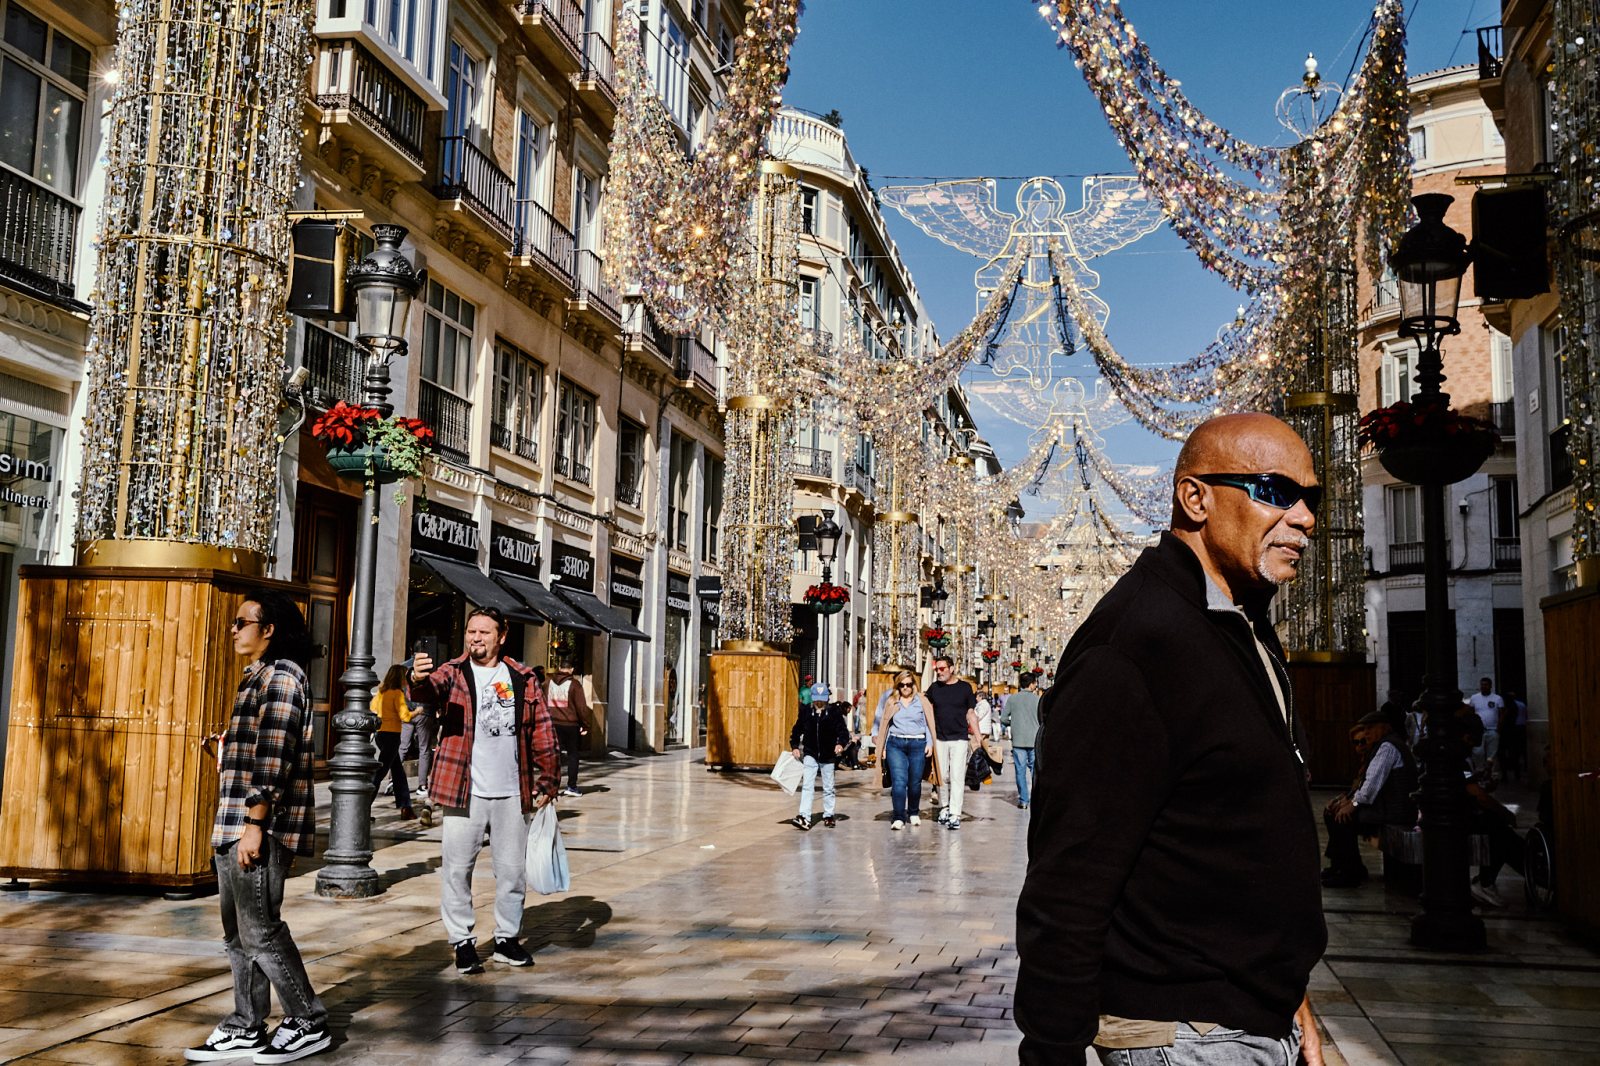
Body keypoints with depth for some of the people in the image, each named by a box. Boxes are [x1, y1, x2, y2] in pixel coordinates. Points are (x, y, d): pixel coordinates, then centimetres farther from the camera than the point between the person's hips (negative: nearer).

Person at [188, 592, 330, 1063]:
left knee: (260, 931, -5)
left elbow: (274, 758, -20)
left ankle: (309, 1024, 5)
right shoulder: (258, 676, 19)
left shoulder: (280, 676, -12)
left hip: (259, 827, -10)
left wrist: (255, 824, -23)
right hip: (233, 828, 10)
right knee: (239, 932, 13)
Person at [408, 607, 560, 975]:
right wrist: (418, 679, -48)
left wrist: (548, 781, 7)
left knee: (512, 869, 10)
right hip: (465, 792, -2)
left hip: (512, 793, 3)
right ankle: (462, 942, 15)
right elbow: (432, 688, -24)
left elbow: (543, 732, 10)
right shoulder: (452, 673, 0)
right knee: (457, 869, 1)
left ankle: (507, 939, 25)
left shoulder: (523, 679, 7)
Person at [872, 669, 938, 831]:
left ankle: (913, 813, 28)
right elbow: (884, 725, 14)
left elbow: (929, 723, 6)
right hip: (895, 744, 0)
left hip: (917, 744, 0)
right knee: (899, 781, -11)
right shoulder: (891, 701, 10)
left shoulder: (922, 700, 7)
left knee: (915, 782, 7)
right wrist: (882, 747, 12)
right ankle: (898, 818, -10)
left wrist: (930, 744, -2)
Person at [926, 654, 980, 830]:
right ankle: (945, 808, 22)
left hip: (960, 738, -2)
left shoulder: (965, 688, 2)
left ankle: (955, 815, -9)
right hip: (940, 738, 2)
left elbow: (971, 714, 7)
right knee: (943, 776, 7)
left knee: (957, 776, -8)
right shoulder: (934, 688, 6)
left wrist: (978, 738, 3)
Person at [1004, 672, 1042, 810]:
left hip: (1018, 740, 1)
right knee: (1035, 770, 8)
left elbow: (1003, 719, 0)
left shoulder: (1012, 698, 0)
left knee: (1021, 770, 5)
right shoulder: (1037, 699, -5)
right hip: (1035, 740, -1)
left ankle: (1023, 800, 4)